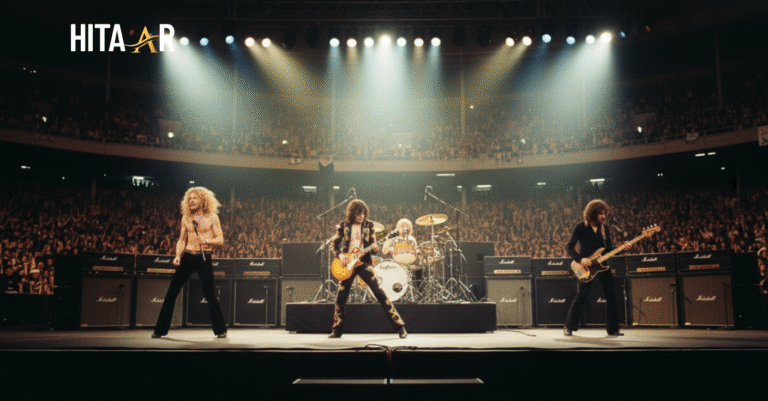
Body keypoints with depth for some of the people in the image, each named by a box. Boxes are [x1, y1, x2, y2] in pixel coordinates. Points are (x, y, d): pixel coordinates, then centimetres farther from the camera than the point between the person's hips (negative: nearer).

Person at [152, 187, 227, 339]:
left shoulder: (212, 217, 1)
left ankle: (221, 330, 12)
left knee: (210, 295, -2)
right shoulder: (186, 218, 11)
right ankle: (160, 330, 11)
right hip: (187, 257, 3)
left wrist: (207, 241, -19)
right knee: (171, 292, 1)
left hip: (204, 258, -3)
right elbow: (182, 239, 12)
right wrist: (178, 256, -3)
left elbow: (220, 240, -1)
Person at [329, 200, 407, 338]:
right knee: (340, 298, 3)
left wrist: (374, 248, -19)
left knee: (380, 293, -9)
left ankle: (400, 327, -5)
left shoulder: (369, 226, 3)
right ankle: (337, 330, 21)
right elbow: (334, 244, 10)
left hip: (364, 263, -1)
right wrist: (339, 255, -8)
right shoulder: (343, 226, 3)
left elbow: (373, 246, 4)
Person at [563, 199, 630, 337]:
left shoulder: (604, 228, 11)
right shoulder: (581, 227, -4)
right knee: (581, 295, -9)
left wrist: (621, 248, -6)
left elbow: (608, 249, 12)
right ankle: (569, 327, 3)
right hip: (587, 267, -5)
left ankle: (612, 328, 10)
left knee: (611, 293, -1)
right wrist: (580, 259, -17)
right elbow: (569, 247, -5)